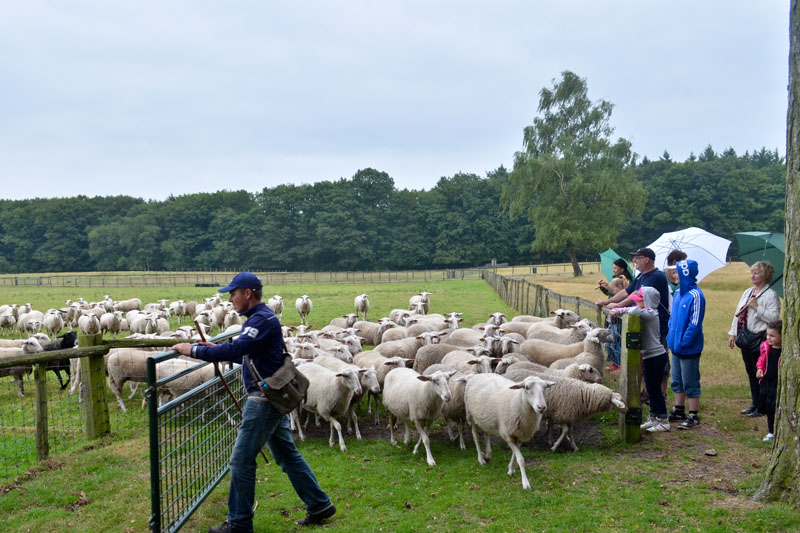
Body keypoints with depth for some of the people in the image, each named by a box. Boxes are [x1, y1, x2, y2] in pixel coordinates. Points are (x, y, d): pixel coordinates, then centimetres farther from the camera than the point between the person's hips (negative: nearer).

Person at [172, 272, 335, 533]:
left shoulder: (263, 319, -19)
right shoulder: (261, 318, 14)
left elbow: (235, 350, -30)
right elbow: (245, 354, 22)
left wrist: (195, 350, -23)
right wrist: (215, 348, 12)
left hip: (264, 400, -10)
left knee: (242, 461, 0)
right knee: (287, 455, 16)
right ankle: (319, 505, 23)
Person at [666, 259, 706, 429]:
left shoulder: (695, 295, -19)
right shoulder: (678, 293, 7)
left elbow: (695, 323, -20)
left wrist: (683, 342, -18)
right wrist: (671, 337, 10)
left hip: (689, 349, -8)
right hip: (677, 346, 8)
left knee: (690, 383, 2)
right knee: (677, 381, 18)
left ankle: (693, 416, 13)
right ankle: (679, 410, 31)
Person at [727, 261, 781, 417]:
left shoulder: (771, 295, -9)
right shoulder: (747, 292, 14)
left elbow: (774, 317, -19)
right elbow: (738, 313, 16)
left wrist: (757, 307, -22)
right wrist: (733, 333, 13)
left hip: (759, 339, -8)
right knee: (750, 373, 15)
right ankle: (754, 404, 25)